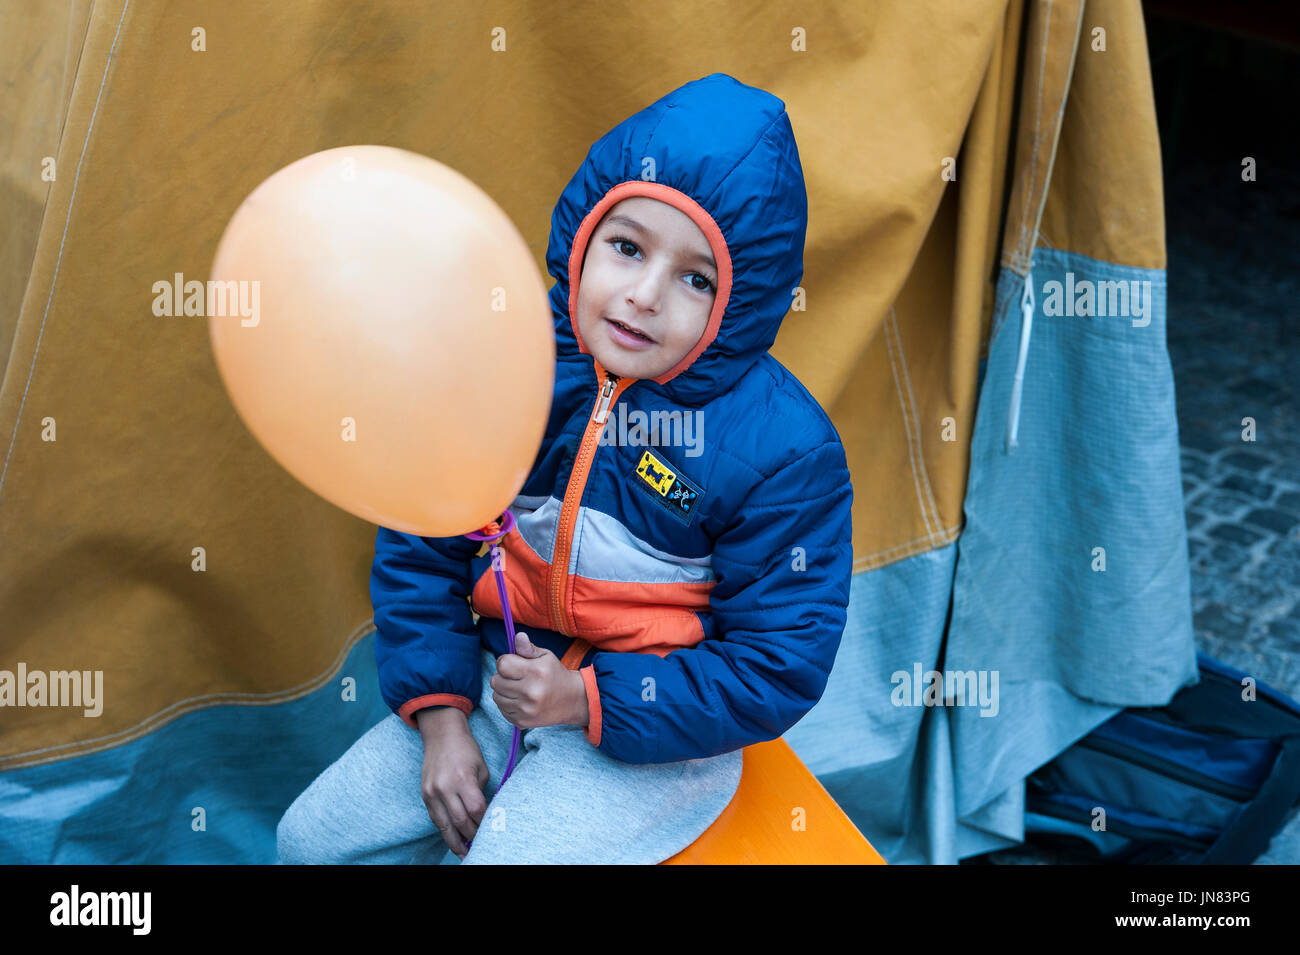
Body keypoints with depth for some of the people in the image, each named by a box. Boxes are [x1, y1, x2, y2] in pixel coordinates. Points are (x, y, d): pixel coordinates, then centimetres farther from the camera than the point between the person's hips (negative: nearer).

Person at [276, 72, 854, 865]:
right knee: (314, 838, 7)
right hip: (494, 686, 5)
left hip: (651, 737, -4)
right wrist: (440, 716, -5)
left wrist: (588, 698, -21)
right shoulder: (510, 366, -9)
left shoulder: (784, 449, -20)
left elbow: (778, 669, -15)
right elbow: (421, 546, 2)